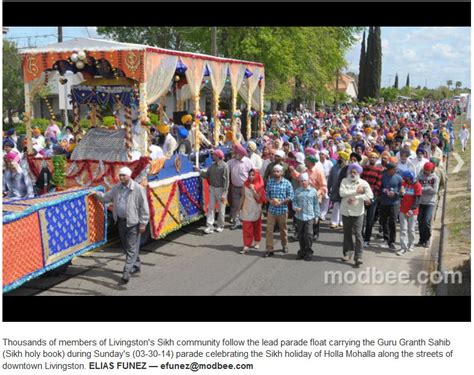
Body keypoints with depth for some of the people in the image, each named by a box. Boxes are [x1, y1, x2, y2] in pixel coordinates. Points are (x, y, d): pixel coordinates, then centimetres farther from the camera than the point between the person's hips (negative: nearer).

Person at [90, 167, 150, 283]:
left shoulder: (138, 189, -12)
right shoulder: (117, 188, 7)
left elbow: (144, 207, -11)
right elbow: (106, 197, 16)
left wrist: (143, 223, -12)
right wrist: (97, 194, -2)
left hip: (133, 222, -7)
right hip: (121, 221, 7)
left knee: (132, 248, -5)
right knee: (126, 246, 17)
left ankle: (127, 272, -6)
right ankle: (136, 264, 34)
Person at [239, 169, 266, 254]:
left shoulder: (259, 186, -8)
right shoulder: (245, 184, -1)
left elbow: (259, 198, -13)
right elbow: (243, 196, 7)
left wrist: (253, 190, -22)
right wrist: (240, 207, 9)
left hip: (256, 210, -1)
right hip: (247, 209, 1)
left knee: (256, 227, 16)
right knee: (246, 228, -6)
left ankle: (257, 242, 34)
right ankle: (246, 246, -8)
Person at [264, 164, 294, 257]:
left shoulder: (287, 183, -3)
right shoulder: (270, 182, 4)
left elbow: (290, 196, -4)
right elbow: (266, 195, 8)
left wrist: (281, 202, -16)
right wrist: (270, 200, -12)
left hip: (282, 210, -2)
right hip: (271, 209, 2)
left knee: (283, 229, 13)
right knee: (269, 230, -2)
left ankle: (285, 246, 33)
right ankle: (269, 249, 4)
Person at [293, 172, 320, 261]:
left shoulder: (313, 191, 2)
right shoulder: (297, 191, 8)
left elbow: (316, 204, 5)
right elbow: (294, 201, 11)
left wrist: (317, 215, 3)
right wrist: (295, 207, -11)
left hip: (309, 216, -3)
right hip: (299, 216, 3)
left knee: (308, 234, -8)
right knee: (300, 235, 10)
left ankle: (308, 252, 5)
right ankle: (302, 251, 23)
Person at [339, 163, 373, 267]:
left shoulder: (363, 183, -2)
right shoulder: (344, 181, 2)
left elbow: (370, 195, -15)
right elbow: (342, 192, -15)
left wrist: (355, 198, -19)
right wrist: (356, 191, -15)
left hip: (358, 212, -2)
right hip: (346, 211, 2)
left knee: (358, 234, -7)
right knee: (347, 233, 15)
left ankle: (358, 257, -6)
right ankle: (348, 252, 31)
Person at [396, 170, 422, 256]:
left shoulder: (417, 185, -11)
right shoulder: (403, 183, 2)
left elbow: (418, 199, -13)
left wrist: (412, 209, -23)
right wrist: (401, 193, -10)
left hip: (412, 212, -3)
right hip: (403, 210, 3)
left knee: (411, 230, 8)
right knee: (403, 229, 0)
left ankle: (411, 245, 28)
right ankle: (404, 248, 0)